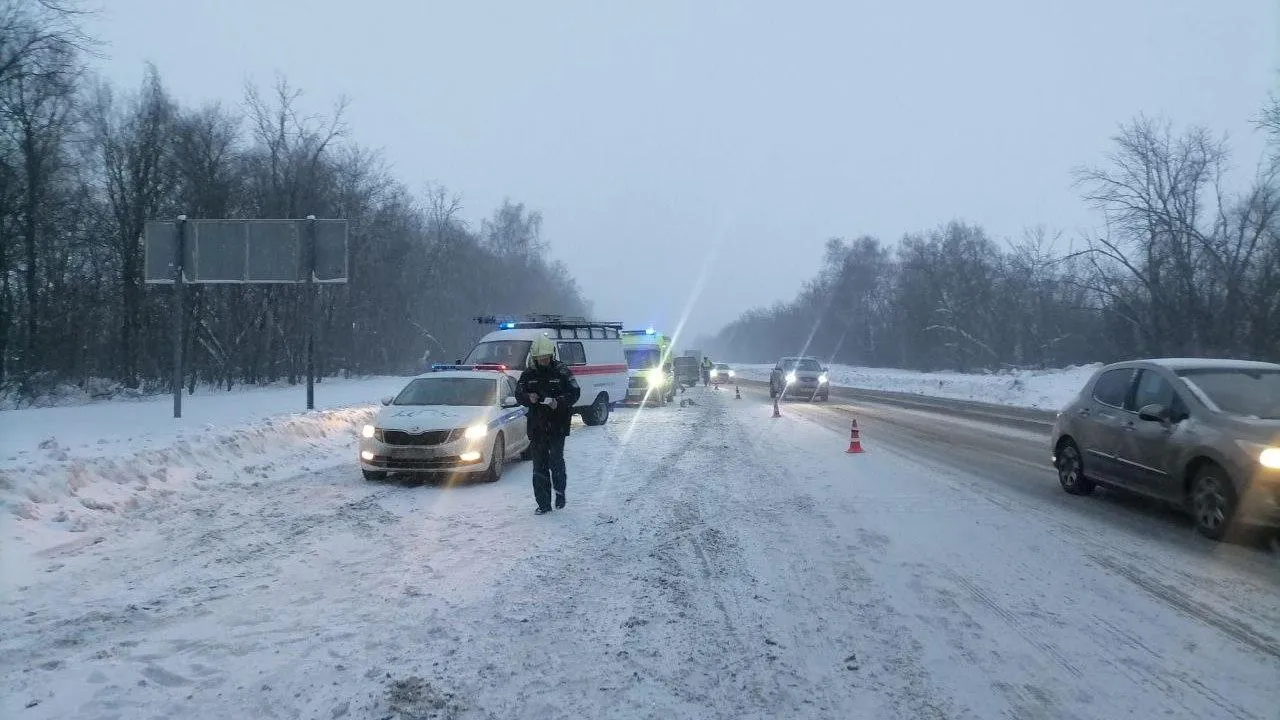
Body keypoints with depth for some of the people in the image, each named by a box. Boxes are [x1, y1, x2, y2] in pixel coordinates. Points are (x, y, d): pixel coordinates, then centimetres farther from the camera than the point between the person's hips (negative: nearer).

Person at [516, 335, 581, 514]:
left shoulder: (561, 371, -2)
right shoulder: (528, 374, 7)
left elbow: (575, 392, -3)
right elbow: (519, 395, 10)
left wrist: (559, 402, -19)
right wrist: (528, 398, -13)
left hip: (557, 426, -3)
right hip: (536, 426, 3)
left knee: (556, 461, -8)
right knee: (539, 465, 5)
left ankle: (560, 491, 19)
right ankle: (543, 503, 11)